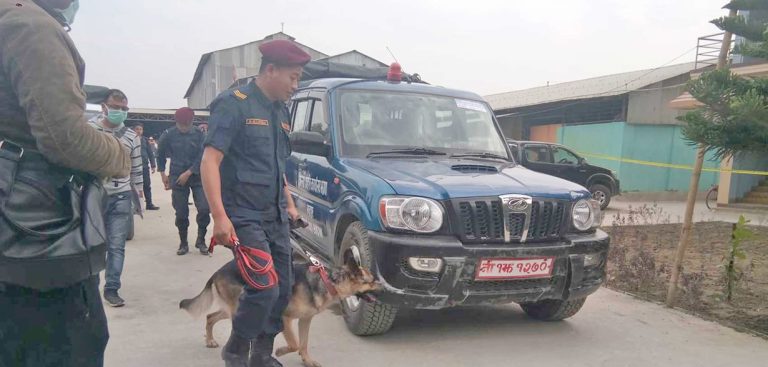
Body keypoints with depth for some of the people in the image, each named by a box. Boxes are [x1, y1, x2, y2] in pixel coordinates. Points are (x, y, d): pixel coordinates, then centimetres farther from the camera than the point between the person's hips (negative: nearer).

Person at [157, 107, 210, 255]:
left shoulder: (199, 134, -5)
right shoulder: (169, 135, -3)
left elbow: (202, 157, -9)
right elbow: (161, 154, 11)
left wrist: (188, 173, -15)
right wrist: (163, 173, 9)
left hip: (197, 176, 0)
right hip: (177, 178, 1)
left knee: (204, 208, -11)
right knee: (181, 213, 4)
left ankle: (201, 240, 8)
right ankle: (183, 243, 20)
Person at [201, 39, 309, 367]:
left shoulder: (280, 111, 14)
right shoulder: (234, 104, -9)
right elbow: (210, 161, -16)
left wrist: (289, 203, 19)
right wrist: (220, 216, -23)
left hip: (276, 216, 8)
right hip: (245, 216, -7)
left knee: (283, 290, 8)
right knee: (265, 288, -12)